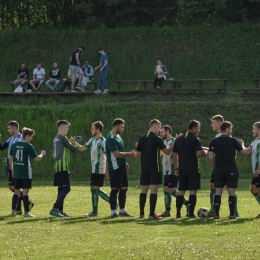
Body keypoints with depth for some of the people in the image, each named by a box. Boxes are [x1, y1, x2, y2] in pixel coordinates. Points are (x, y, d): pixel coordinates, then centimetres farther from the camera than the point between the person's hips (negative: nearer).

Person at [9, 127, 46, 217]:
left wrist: (12, 170, 17)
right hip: (26, 173, -5)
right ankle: (26, 212, -2)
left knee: (16, 191, 12)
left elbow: (10, 158, 8)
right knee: (25, 192, -2)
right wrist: (42, 154, 13)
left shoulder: (14, 145, 5)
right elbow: (37, 158, -7)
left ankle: (13, 210, 8)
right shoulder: (29, 146, -11)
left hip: (16, 173, 5)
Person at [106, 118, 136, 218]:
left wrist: (124, 162, 17)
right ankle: (113, 212, -3)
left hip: (122, 167, 10)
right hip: (115, 168, -10)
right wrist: (129, 154, -16)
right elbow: (117, 154, -22)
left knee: (124, 188, 12)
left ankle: (122, 211, 20)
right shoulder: (111, 139, -16)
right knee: (115, 189, -7)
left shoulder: (118, 136, 15)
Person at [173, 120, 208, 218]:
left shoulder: (178, 140, 11)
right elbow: (200, 153, -19)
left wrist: (176, 168, 18)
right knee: (193, 191, -2)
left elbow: (175, 154, 13)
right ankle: (191, 213, -5)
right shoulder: (195, 139, -10)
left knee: (181, 191, 11)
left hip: (182, 169, 6)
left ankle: (178, 213, 9)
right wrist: (206, 151, 2)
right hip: (193, 169, -6)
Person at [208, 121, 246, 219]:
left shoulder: (214, 142, 1)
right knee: (231, 192, 2)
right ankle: (232, 214, 0)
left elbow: (211, 157, -3)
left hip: (219, 169, 2)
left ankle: (216, 214, 3)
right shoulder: (233, 141, -3)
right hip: (231, 169, -2)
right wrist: (242, 145, 33)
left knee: (218, 192, 6)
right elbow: (243, 151, 11)